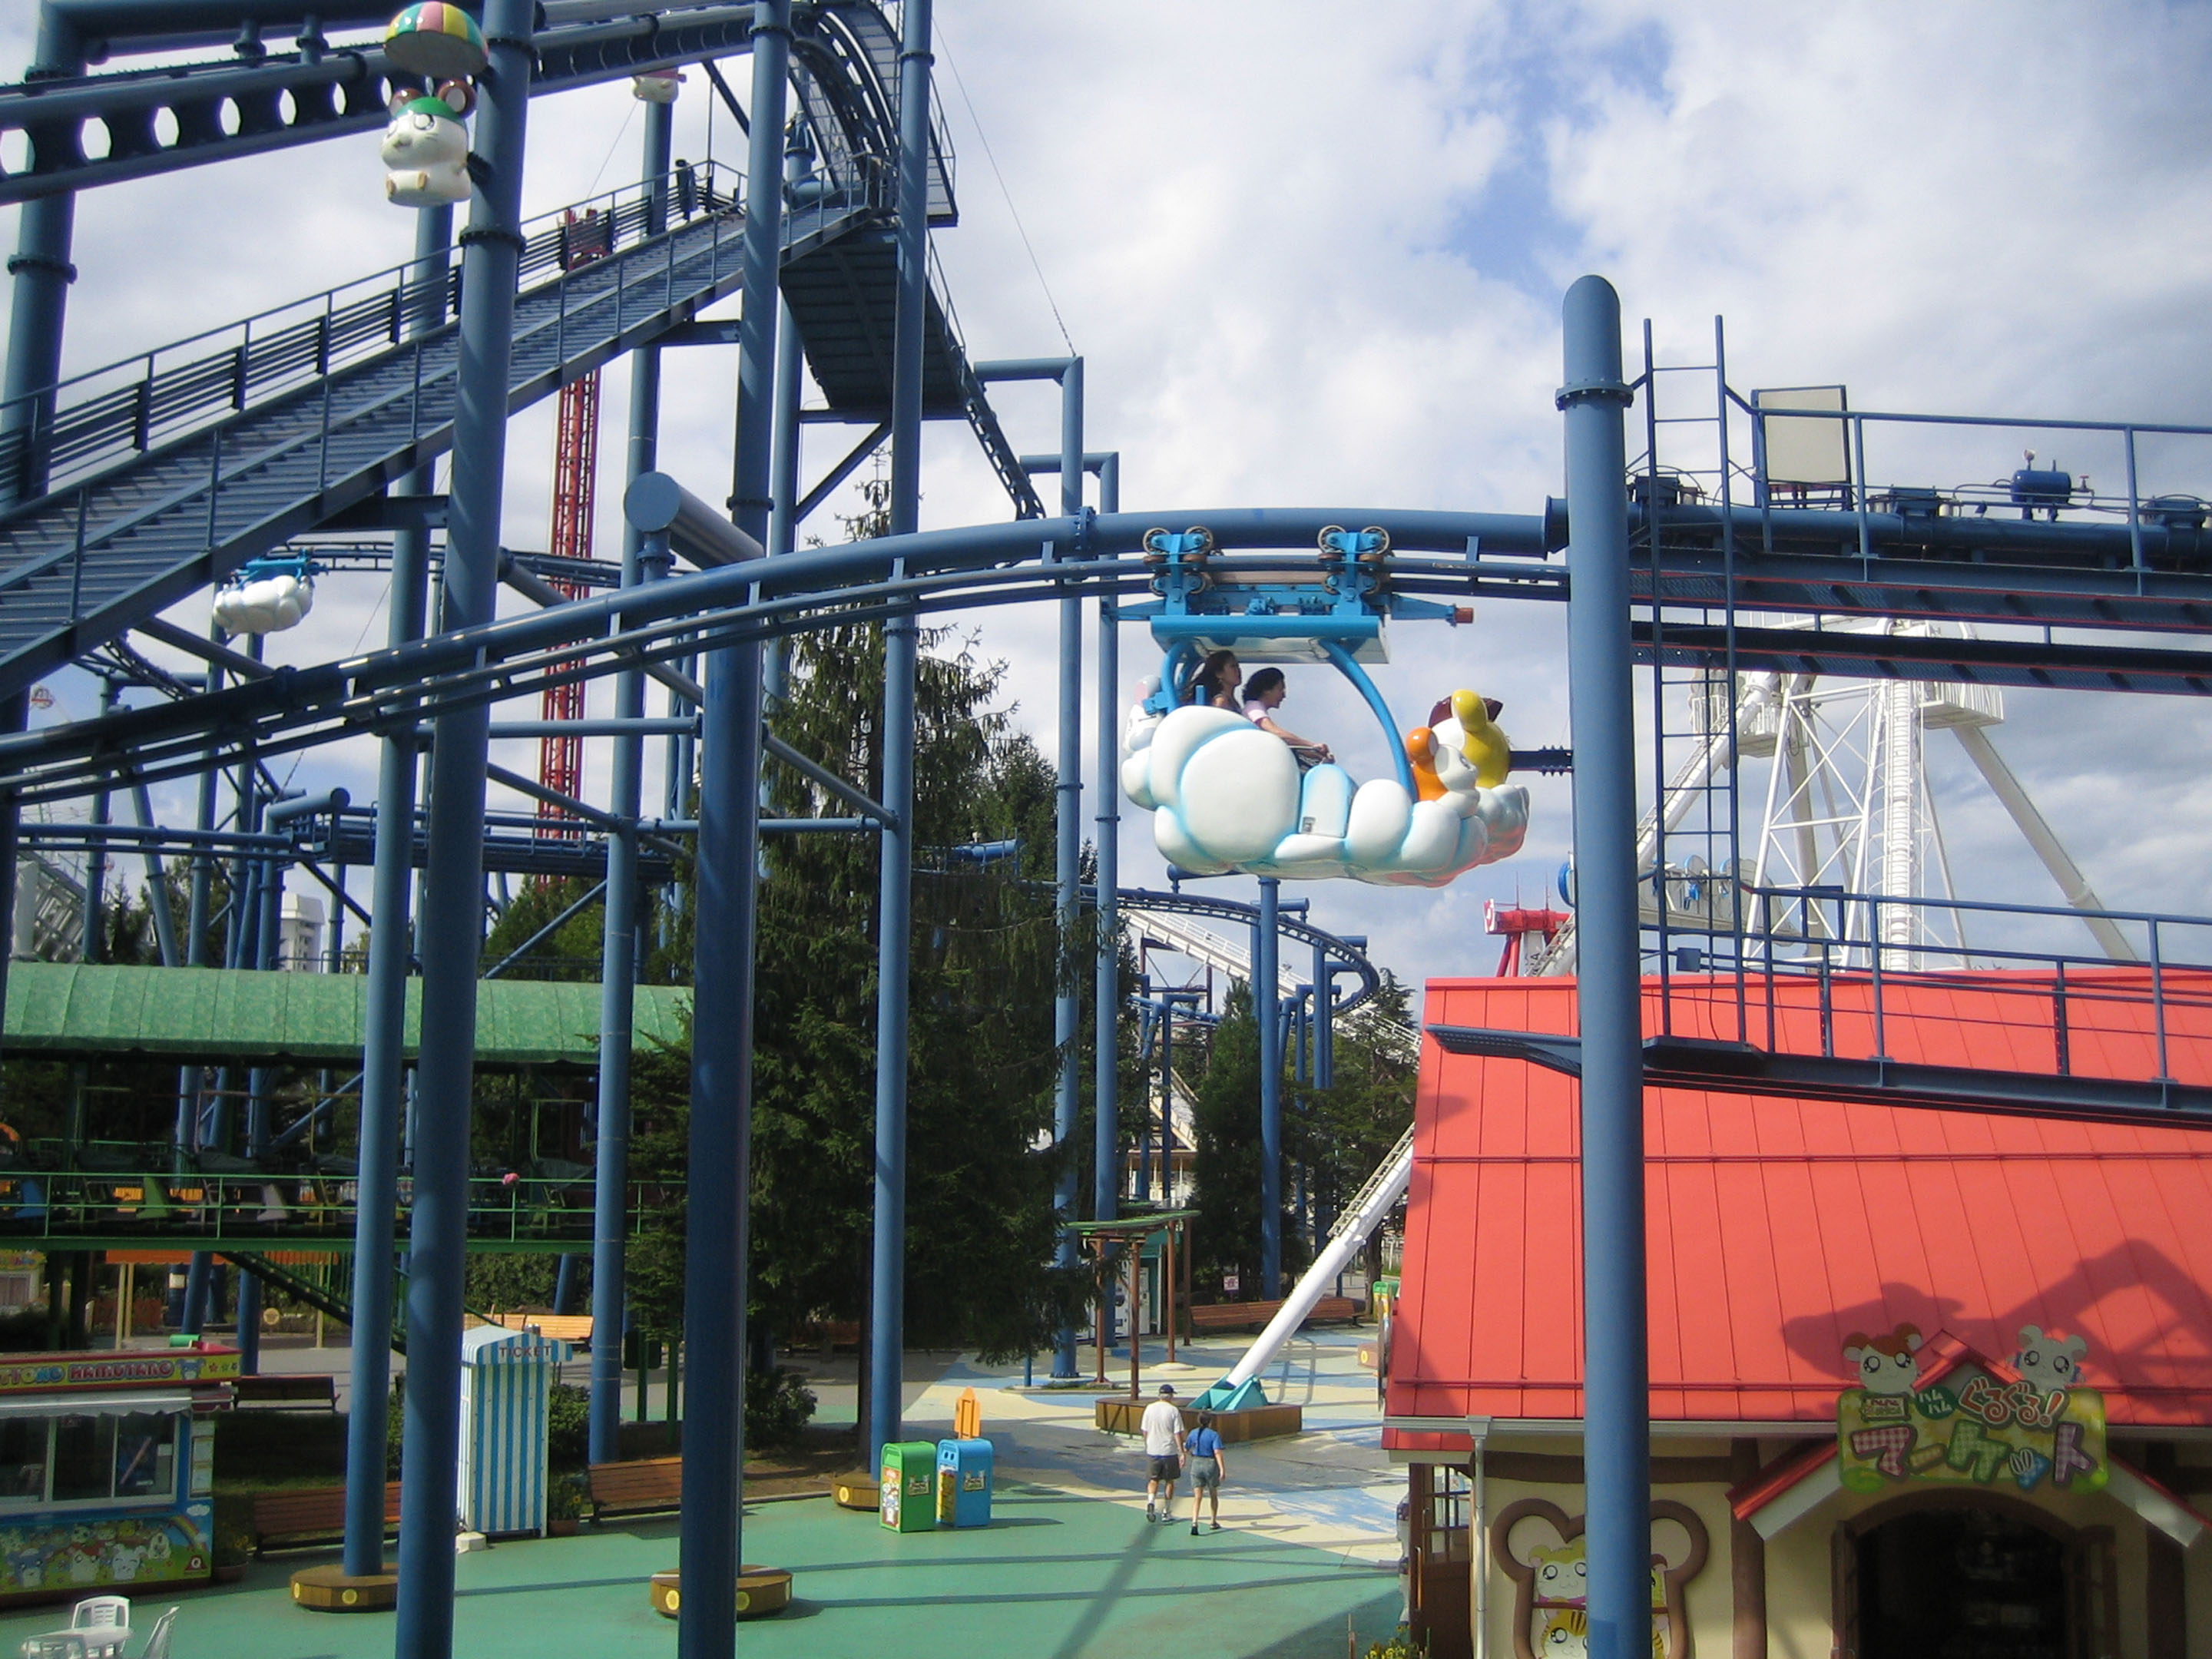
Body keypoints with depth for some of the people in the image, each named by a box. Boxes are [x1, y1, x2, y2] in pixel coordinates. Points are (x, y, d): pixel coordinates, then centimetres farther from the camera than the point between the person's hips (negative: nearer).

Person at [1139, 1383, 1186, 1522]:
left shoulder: (1150, 1409, 0)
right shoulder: (1174, 1410, -9)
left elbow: (1145, 1431, 7)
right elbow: (1178, 1434, -11)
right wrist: (1182, 1453, -7)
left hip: (1152, 1451, 2)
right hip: (1169, 1451, -2)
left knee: (1153, 1480, 12)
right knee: (1170, 1481, 13)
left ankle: (1151, 1502, -14)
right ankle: (1166, 1512, 16)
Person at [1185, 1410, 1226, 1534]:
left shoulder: (1193, 1433, 2)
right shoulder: (1214, 1435, -9)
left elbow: (1186, 1450, 12)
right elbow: (1217, 1452, -18)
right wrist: (1222, 1469, -19)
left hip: (1197, 1464, 2)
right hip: (1211, 1465, -2)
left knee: (1197, 1497, -2)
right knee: (1213, 1495, 19)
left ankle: (1194, 1523, -19)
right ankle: (1214, 1522, 31)